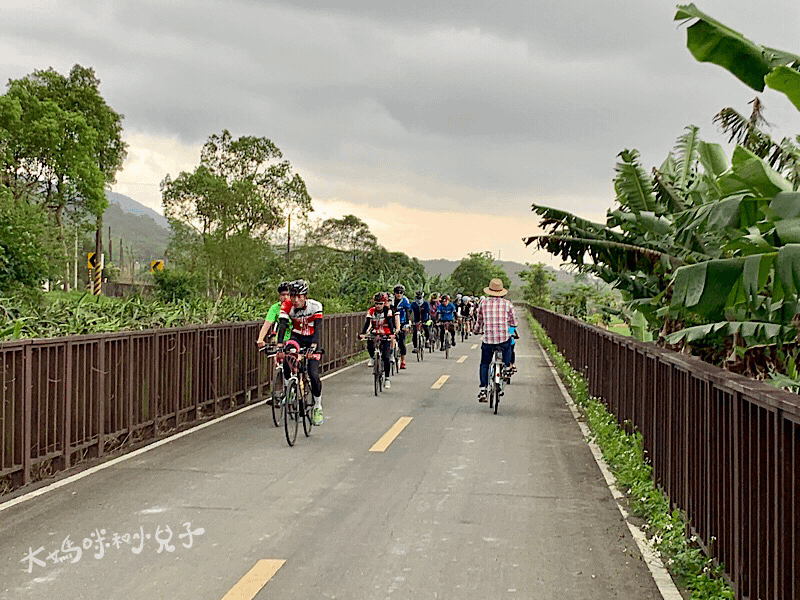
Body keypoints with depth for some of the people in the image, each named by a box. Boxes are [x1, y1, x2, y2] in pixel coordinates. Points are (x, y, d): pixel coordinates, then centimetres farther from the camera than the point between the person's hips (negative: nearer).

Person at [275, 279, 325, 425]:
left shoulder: (315, 306, -22)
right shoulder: (287, 306, -18)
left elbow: (318, 327, -30)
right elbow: (282, 324, -28)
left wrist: (314, 344, -47)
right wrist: (279, 343, -44)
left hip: (311, 339, -2)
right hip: (296, 337, 2)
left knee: (313, 375, -13)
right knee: (287, 362, -30)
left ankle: (318, 407, 7)